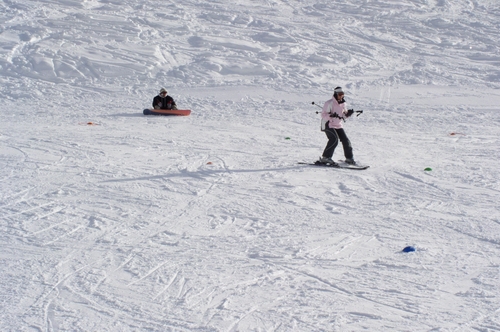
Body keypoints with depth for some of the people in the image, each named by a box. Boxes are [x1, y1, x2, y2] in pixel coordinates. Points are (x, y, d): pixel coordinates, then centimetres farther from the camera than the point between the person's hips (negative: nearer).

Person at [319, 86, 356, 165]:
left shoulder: (343, 104, 8)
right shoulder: (330, 103, -14)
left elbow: (344, 115, 19)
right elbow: (323, 115, -16)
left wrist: (348, 113, -2)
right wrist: (331, 115, -33)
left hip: (338, 126, 7)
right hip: (329, 125, -7)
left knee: (345, 140, 1)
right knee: (334, 140, -24)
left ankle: (349, 158, 16)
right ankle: (325, 158, -19)